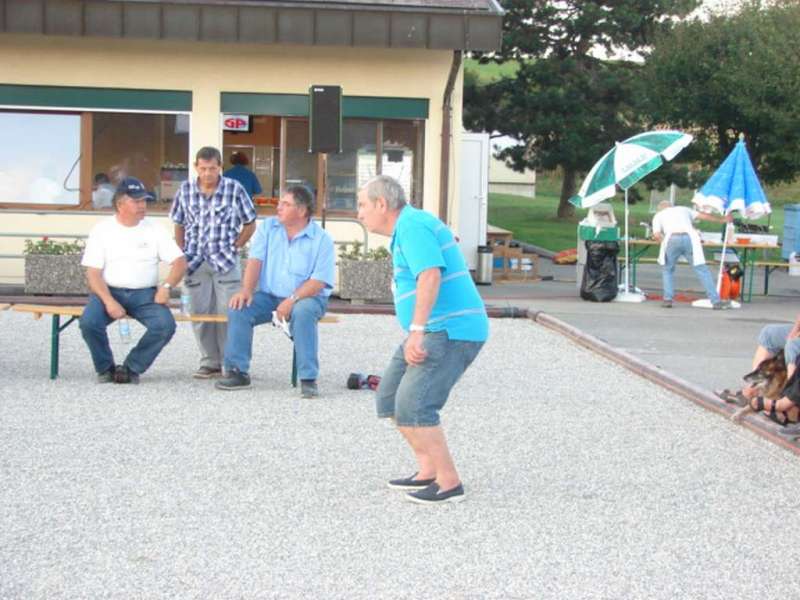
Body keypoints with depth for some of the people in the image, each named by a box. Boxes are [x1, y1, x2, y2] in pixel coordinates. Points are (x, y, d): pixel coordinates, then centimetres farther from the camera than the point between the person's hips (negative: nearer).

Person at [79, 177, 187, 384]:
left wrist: (166, 287, -14)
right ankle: (105, 368, -3)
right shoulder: (102, 230, 2)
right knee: (89, 322, -31)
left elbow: (180, 261, 5)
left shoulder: (154, 229, 7)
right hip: (109, 291, -1)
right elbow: (93, 273, -4)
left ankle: (131, 368, -5)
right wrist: (109, 301, -20)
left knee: (165, 325, -27)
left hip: (145, 294, 1)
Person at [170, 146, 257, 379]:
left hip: (226, 263, -3)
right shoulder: (185, 190, 3)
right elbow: (179, 225, 14)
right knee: (200, 314, 6)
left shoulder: (234, 190, -5)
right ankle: (209, 362, 16)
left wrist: (233, 248, -2)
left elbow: (250, 224, 4)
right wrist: (182, 254, 6)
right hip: (196, 263, 3)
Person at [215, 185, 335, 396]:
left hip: (306, 297, -4)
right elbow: (255, 260, -2)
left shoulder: (322, 239, -6)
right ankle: (238, 372, -13)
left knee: (302, 312, -37)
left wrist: (292, 300, -26)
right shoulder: (267, 227, 8)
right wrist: (246, 290, -19)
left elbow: (319, 281, -14)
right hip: (269, 296, 4)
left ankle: (308, 379, -32)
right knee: (238, 308, -22)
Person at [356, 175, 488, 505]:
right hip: (436, 331, 11)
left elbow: (431, 276, -28)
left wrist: (416, 330, -34)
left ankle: (449, 482, -7)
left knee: (413, 406, -16)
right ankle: (428, 470, 17)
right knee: (389, 398, 12)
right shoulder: (411, 226, 19)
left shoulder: (412, 226, -14)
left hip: (450, 331, -11)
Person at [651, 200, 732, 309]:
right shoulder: (683, 209, 34)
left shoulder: (658, 215, 27)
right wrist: (723, 219, 52)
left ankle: (668, 299, 10)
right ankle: (716, 301, 1)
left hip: (672, 239, -1)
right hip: (689, 238, 1)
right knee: (702, 271, 4)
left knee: (667, 270, 21)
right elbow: (704, 216, 39)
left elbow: (657, 235, 11)